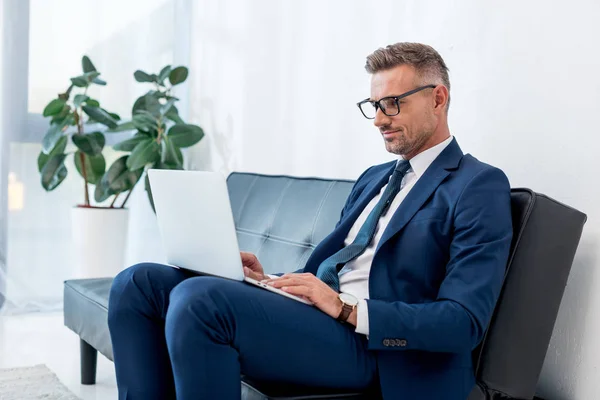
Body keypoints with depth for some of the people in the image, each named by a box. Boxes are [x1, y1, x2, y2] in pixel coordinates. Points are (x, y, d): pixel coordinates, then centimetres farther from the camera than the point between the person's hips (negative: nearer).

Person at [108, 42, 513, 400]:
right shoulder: (373, 178, 23)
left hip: (369, 342, -8)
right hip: (314, 310, 8)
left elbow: (465, 322, -13)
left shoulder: (479, 186, -3)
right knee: (139, 283, -5)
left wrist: (345, 308, -19)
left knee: (197, 299, -31)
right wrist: (269, 280, 3)